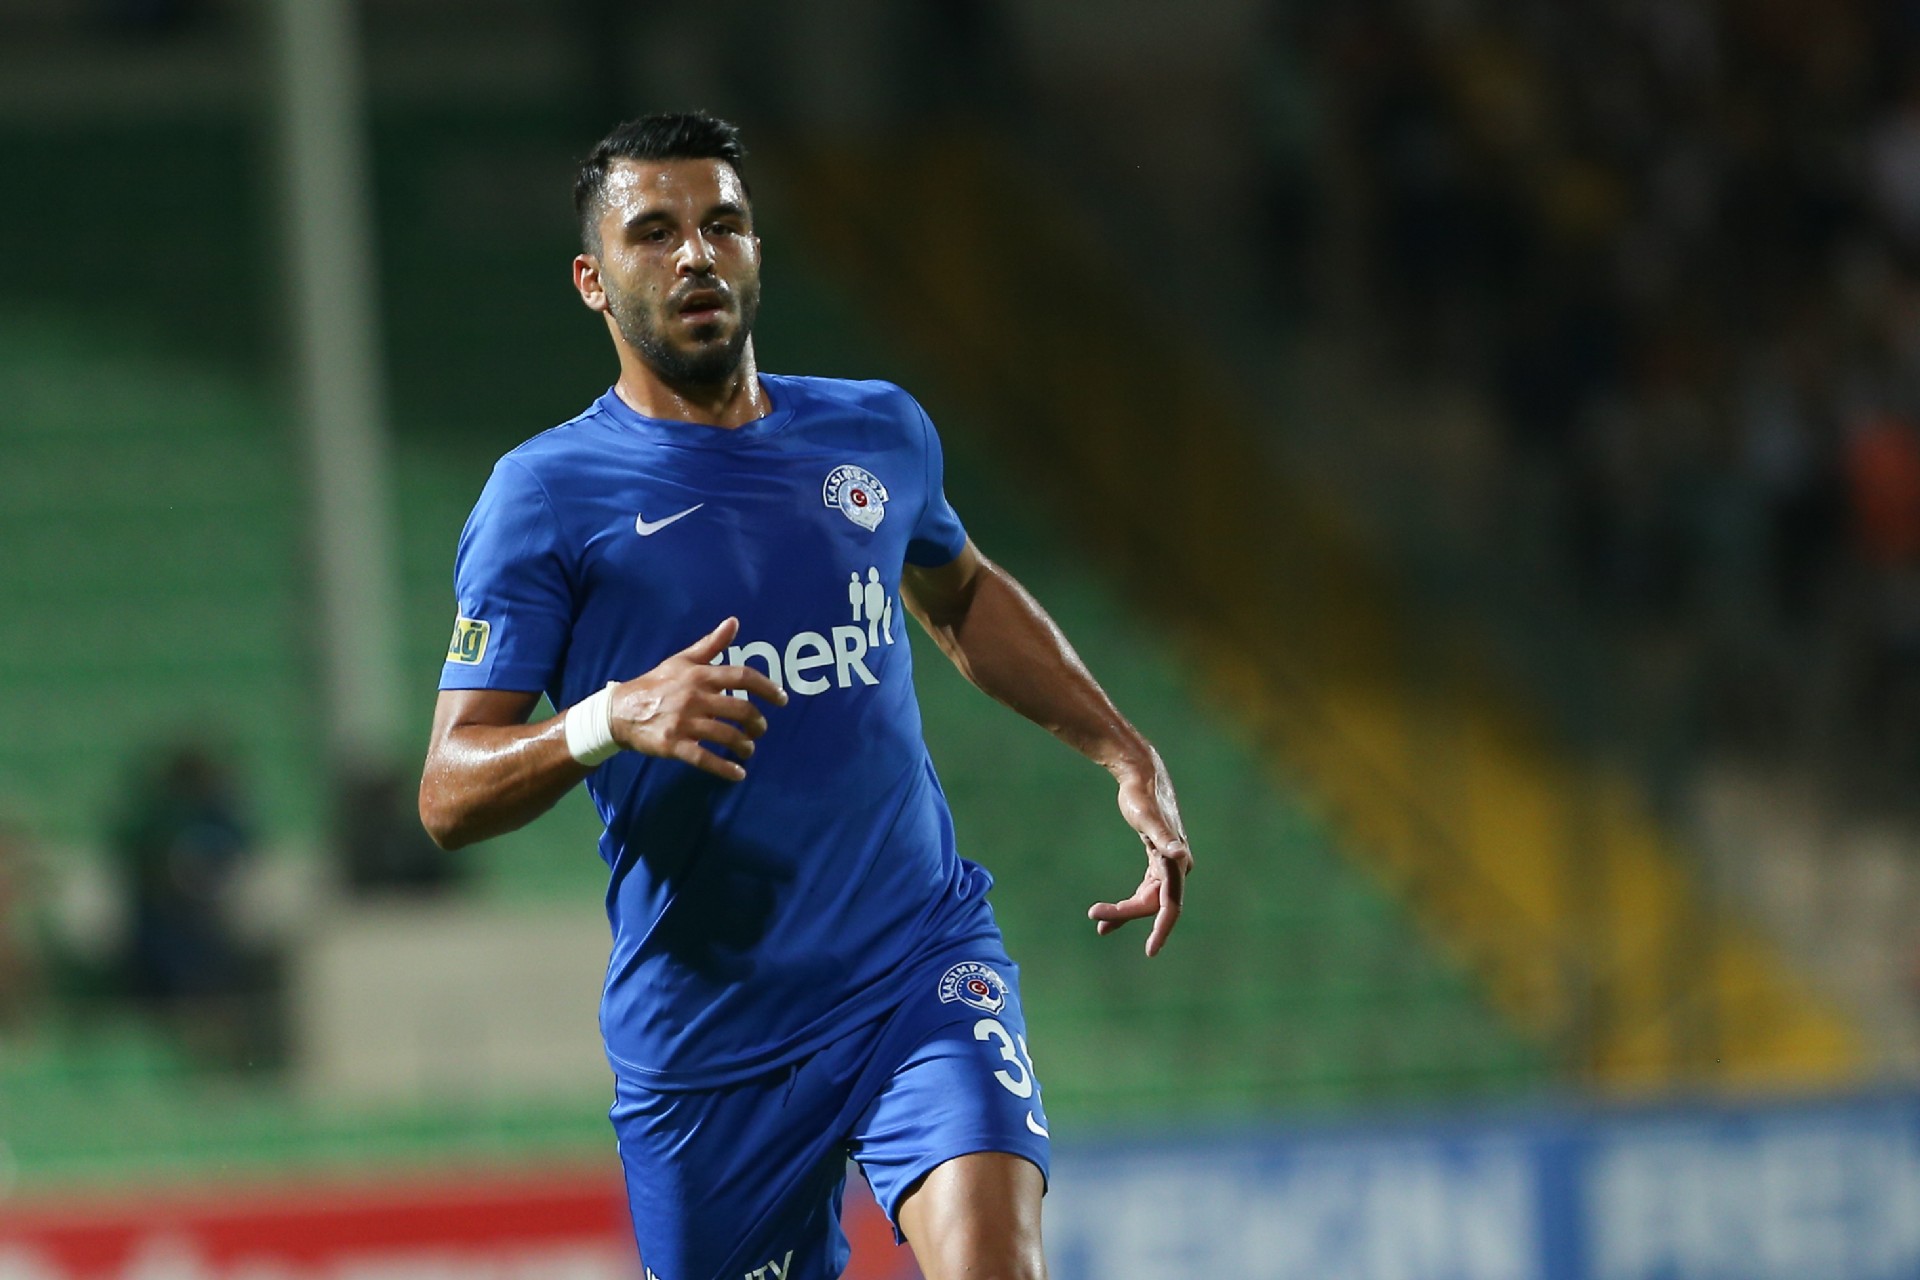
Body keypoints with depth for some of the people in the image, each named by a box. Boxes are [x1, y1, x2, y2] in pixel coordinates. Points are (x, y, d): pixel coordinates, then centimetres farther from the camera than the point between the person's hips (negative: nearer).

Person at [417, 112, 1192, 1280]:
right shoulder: (547, 494, -4)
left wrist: (1127, 756, 22)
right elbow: (448, 797, -9)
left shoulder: (878, 433, 8)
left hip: (926, 965, 1)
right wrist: (606, 722, -27)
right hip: (706, 1036, -1)